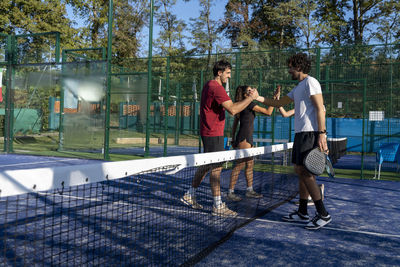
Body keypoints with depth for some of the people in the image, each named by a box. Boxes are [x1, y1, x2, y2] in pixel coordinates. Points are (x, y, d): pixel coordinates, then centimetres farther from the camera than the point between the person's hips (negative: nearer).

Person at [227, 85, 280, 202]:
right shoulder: (250, 104, -11)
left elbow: (235, 124, 18)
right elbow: (268, 112, -10)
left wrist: (233, 139, 20)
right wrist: (275, 98, -3)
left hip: (247, 139, 10)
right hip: (244, 138, -10)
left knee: (250, 164, 13)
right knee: (239, 165, -8)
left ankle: (249, 190, 20)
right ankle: (230, 193, -4)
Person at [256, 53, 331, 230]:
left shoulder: (310, 82, -6)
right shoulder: (298, 87, 23)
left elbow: (320, 108, -15)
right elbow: (279, 103, 29)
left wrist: (321, 134, -22)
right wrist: (258, 98, 20)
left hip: (310, 133, -10)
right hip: (300, 134, 10)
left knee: (304, 172, -13)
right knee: (300, 171, 10)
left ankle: (323, 214, -6)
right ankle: (302, 213, 17)